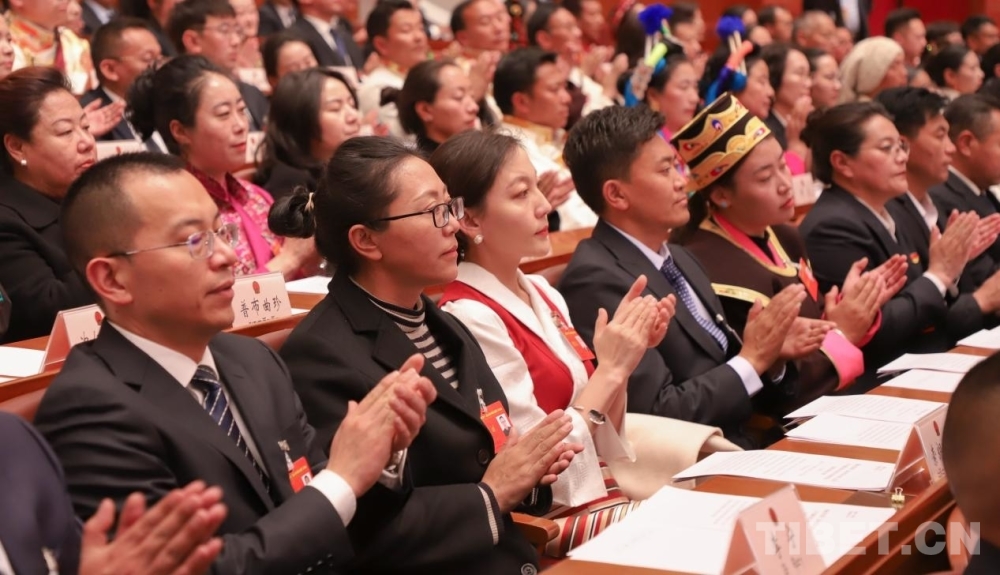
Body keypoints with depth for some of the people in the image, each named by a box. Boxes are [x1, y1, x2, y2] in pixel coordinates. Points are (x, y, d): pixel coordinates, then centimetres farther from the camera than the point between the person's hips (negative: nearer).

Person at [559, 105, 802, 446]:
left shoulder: (679, 259, 12)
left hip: (747, 442, 7)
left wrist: (772, 352, -5)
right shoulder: (597, 281, -14)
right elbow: (657, 414, -17)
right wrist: (752, 359, -10)